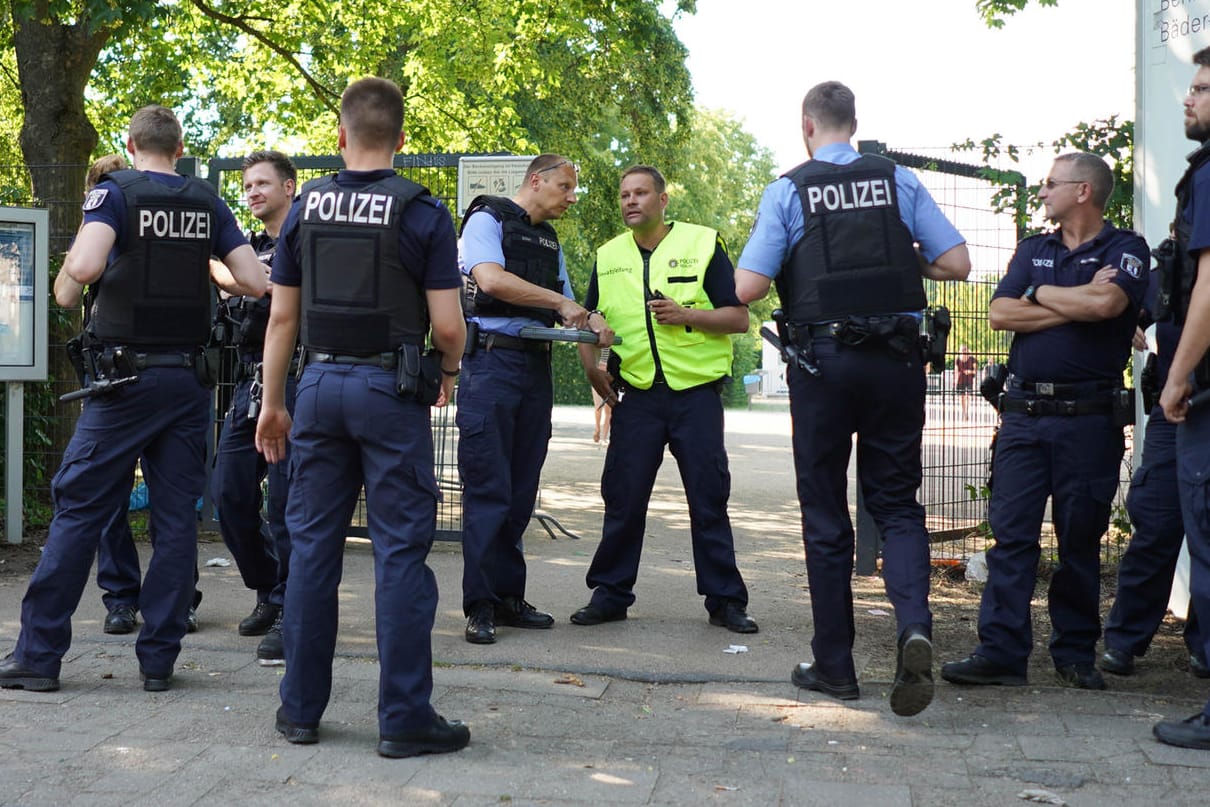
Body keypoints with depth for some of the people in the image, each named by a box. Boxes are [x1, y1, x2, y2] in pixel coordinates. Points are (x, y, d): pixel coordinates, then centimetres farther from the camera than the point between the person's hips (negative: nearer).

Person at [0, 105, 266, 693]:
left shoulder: (115, 192, -4)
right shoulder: (207, 203, 7)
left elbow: (84, 268, -20)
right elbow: (256, 283, 1)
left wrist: (73, 255, 2)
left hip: (127, 377, -3)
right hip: (189, 379, 4)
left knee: (80, 510, 3)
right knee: (176, 518, 6)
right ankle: (158, 659, 9)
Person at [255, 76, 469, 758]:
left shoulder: (306, 207, 6)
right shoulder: (421, 210, -6)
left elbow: (282, 315, 7)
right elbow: (448, 324, -9)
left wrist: (272, 404, 15)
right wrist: (449, 373, 11)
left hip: (320, 383, 4)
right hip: (392, 388, -4)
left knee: (312, 545, 10)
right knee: (401, 551, 0)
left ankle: (302, 708, 17)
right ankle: (405, 718, 4)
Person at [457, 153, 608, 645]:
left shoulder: (550, 241, 22)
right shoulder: (488, 219, -1)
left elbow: (564, 308, 22)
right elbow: (491, 279, -18)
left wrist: (589, 321, -1)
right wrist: (561, 301, -14)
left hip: (536, 367, 7)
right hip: (492, 360, -7)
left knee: (521, 492, 8)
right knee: (488, 489, -8)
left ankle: (508, 597, 14)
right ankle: (480, 606, -5)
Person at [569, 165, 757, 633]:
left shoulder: (702, 244, 1)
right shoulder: (608, 256, 12)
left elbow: (739, 318, -1)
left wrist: (685, 314, -15)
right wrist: (591, 365, 4)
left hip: (697, 392, -3)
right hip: (638, 396, 3)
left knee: (709, 499, 1)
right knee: (623, 498, 3)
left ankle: (725, 600, 10)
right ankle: (610, 594, 14)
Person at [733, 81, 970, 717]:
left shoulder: (787, 192, -2)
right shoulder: (900, 182, 4)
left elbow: (745, 289, -8)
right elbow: (957, 264, 1)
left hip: (823, 361, -2)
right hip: (897, 359, 2)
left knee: (825, 515, 9)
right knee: (897, 503, 12)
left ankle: (835, 666, 14)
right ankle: (914, 623, -13)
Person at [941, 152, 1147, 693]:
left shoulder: (1125, 249, 4)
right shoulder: (1033, 250, 17)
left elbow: (1106, 303, -17)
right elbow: (999, 314, 2)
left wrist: (1041, 294, -3)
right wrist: (1078, 302, -5)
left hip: (1091, 418, -3)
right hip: (1025, 412, 3)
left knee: (1081, 541, 4)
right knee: (1011, 534, -3)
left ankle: (1076, 654, 15)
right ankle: (1001, 653, -2)